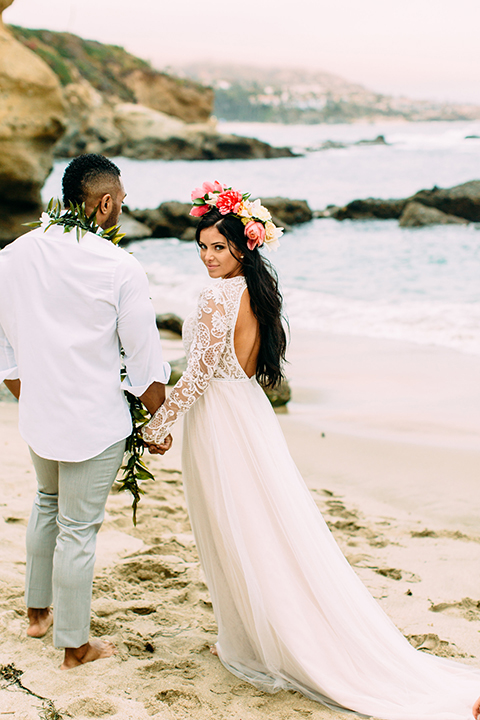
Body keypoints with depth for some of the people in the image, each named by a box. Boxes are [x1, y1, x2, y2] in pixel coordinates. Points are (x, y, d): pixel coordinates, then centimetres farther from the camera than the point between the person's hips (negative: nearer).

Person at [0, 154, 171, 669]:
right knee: (78, 530, 6)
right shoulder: (120, 269, -17)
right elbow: (145, 356, -10)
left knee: (47, 506, 28)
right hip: (95, 422, -5)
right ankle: (74, 645, 22)